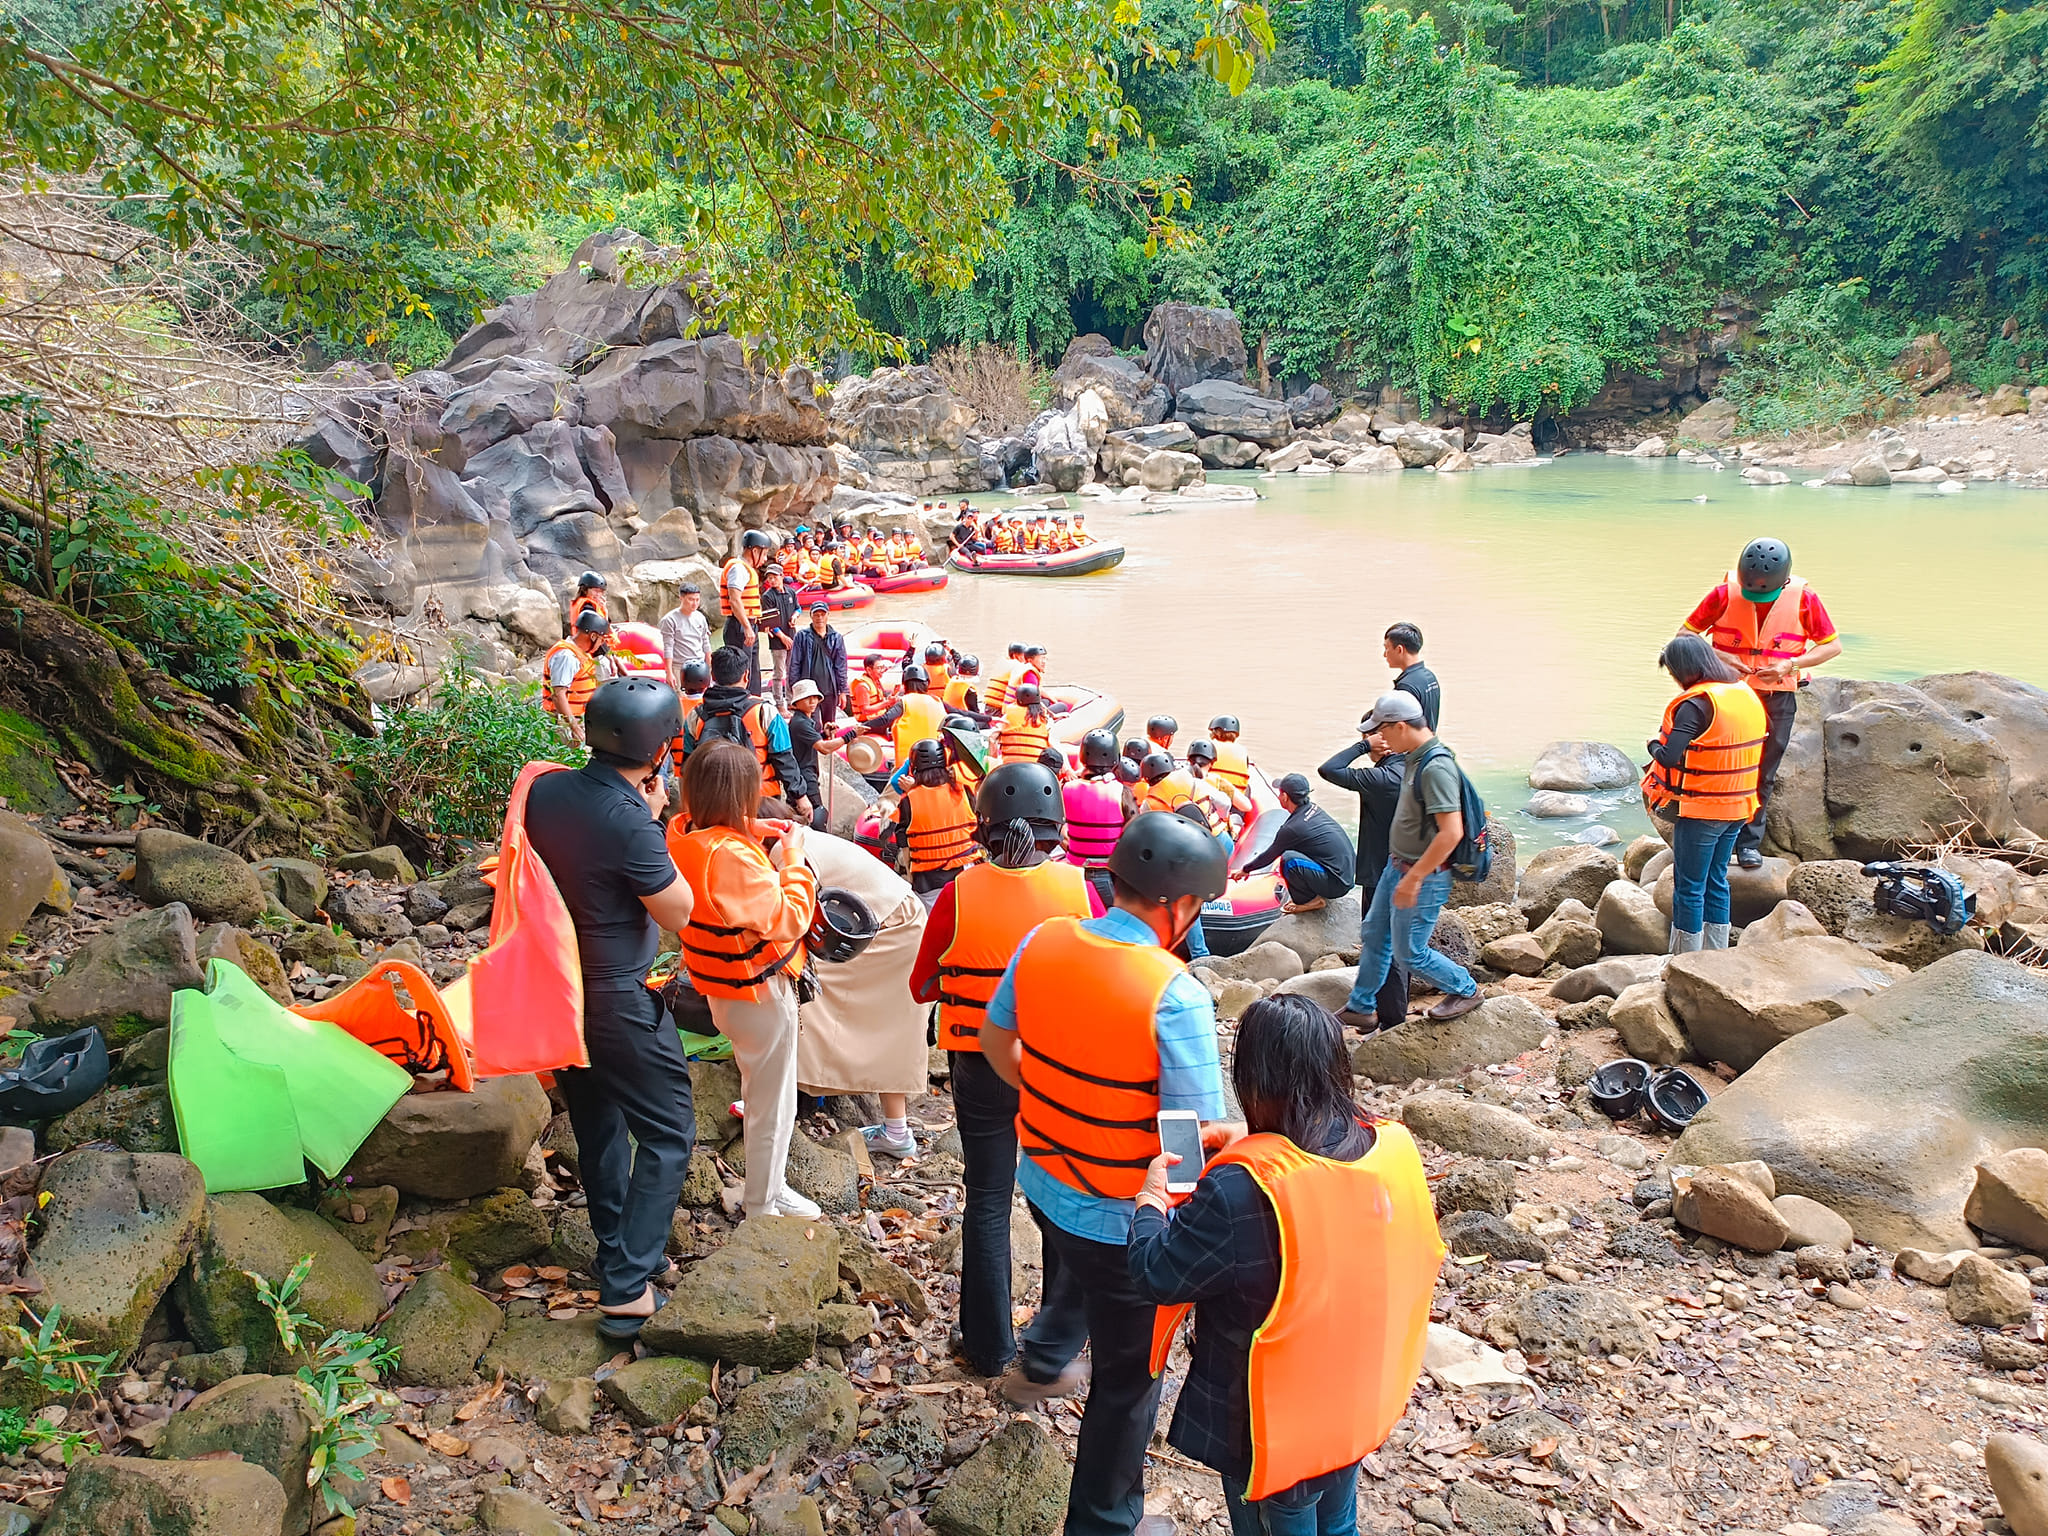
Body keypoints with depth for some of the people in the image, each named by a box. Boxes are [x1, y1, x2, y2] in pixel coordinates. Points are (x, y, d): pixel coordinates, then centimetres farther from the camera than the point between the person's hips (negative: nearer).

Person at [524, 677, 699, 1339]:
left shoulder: (545, 789, -6)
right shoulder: (630, 823, -27)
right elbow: (677, 913, -15)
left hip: (558, 988, 8)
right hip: (620, 1003, -8)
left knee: (598, 1126, 23)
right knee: (667, 1135, 5)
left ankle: (616, 1252, 38)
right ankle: (627, 1285, 2)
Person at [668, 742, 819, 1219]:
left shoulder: (684, 835, -5)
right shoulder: (732, 857, -33)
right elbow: (788, 919, -28)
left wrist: (762, 835, -1)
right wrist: (794, 856, -17)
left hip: (724, 985, 9)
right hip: (759, 992, -9)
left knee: (759, 1093, 28)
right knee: (773, 1107, 10)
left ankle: (767, 1185, 45)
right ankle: (762, 1207, 27)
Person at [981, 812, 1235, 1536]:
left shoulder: (1042, 943, -10)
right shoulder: (1175, 994, -29)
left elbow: (996, 1040, 6)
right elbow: (1201, 1136, -26)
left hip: (1042, 1179, 6)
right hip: (1121, 1219, -6)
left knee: (1074, 1278, 39)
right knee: (1129, 1374, 17)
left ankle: (1039, 1366, 65)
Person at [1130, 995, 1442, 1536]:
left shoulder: (1240, 1192, -36)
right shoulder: (1393, 1148, -16)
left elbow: (1154, 1275, -23)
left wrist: (1153, 1194, -5)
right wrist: (1242, 1152, 6)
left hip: (1276, 1431, -5)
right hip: (1358, 1405, 5)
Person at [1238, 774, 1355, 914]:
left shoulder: (1292, 828, -19)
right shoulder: (1313, 808, 4)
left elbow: (1269, 856, -2)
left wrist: (1246, 870, 15)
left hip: (1337, 885, -9)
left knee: (1289, 860, -23)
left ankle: (1309, 900, -3)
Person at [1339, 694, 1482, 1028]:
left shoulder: (1436, 768, -27)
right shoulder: (1414, 758, 3)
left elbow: (1451, 832, -32)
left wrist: (1413, 878, -29)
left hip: (1424, 877, -10)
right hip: (1397, 865, 10)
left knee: (1409, 951, 4)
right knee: (1373, 935, 18)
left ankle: (1465, 990, 26)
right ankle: (1359, 1009, 32)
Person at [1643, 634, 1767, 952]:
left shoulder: (1696, 704, -21)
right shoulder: (1747, 694, 5)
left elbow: (1669, 757, -28)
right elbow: (1767, 730, 22)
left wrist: (1654, 743, -7)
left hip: (1700, 811, -8)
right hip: (1737, 808, 8)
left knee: (1689, 888, 3)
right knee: (1716, 881, 18)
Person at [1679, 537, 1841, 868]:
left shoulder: (1803, 598, -8)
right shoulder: (1725, 594, -10)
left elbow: (1833, 645, 0)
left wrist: (1790, 665, -17)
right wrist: (1721, 657, -20)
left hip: (1777, 697, 1)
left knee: (1762, 774, 7)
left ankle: (1749, 843, 18)